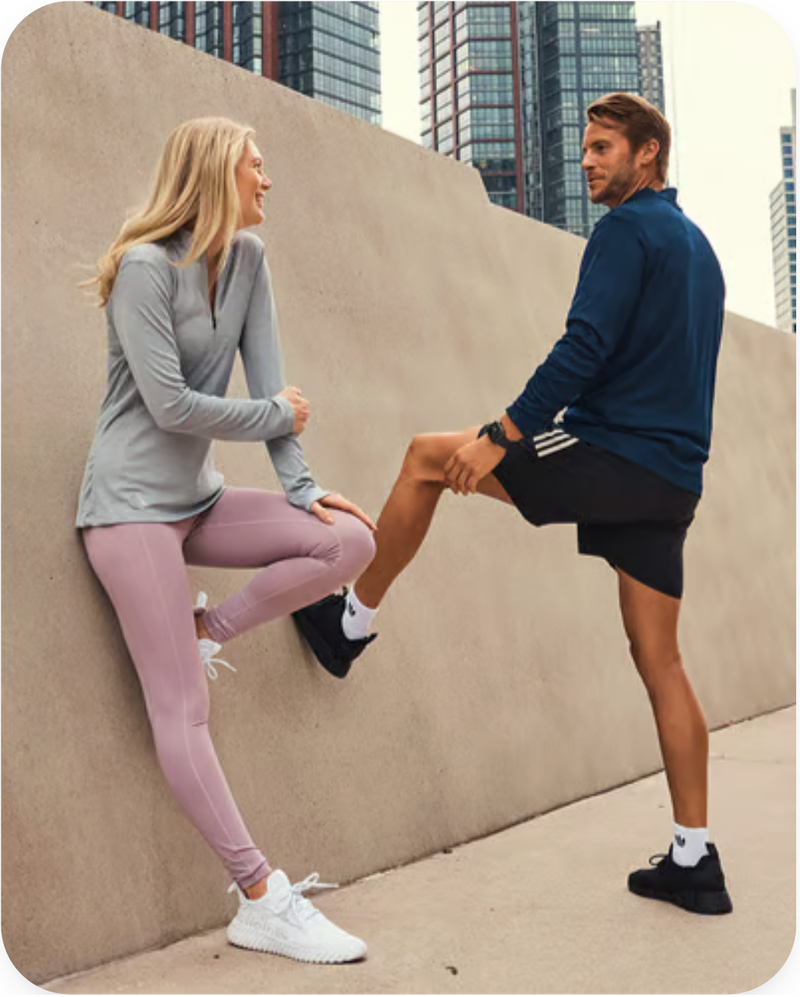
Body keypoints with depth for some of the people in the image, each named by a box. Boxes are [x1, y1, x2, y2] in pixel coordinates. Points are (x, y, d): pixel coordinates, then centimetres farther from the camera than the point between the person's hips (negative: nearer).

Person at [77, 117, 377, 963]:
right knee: (182, 710, -11)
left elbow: (269, 379, 2)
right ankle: (260, 902, -10)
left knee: (351, 540, -6)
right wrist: (275, 416, -4)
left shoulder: (247, 258, 8)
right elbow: (171, 405, -17)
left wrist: (299, 488, -6)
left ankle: (205, 630, 1)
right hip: (131, 502, -7)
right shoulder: (145, 267, -12)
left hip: (198, 499, 8)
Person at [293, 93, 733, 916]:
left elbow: (584, 347, -18)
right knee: (660, 662, 9)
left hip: (610, 454, -9)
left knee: (427, 456, 4)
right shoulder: (698, 246, 24)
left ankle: (351, 624, 13)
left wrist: (500, 436, -17)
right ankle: (694, 863, 12)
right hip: (672, 478, 9)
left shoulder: (628, 228, -5)